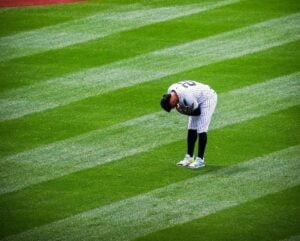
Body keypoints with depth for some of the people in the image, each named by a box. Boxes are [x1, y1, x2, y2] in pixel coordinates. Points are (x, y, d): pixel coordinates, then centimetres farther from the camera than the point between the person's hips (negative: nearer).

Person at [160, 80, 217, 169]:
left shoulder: (187, 96, -39)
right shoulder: (170, 91, -15)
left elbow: (198, 112, -23)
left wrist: (183, 111, -17)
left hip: (208, 98, -9)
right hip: (198, 99, 9)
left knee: (201, 129, -14)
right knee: (191, 128, 7)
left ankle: (200, 159, -10)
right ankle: (189, 157, 15)